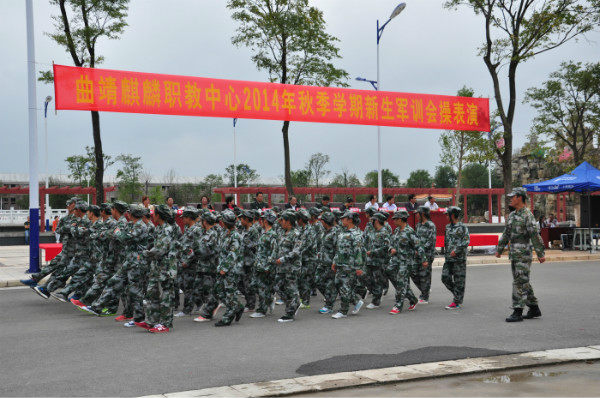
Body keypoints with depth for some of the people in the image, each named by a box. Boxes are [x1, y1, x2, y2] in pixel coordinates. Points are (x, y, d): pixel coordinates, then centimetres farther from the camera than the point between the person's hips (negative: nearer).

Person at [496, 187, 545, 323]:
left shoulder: (527, 215, -12)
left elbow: (535, 235, -18)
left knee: (520, 282, -9)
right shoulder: (512, 215, 14)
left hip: (524, 254, -9)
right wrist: (499, 249, 23)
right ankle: (534, 309, 22)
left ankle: (517, 312, -7)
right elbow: (506, 234, 22)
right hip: (514, 254, 9)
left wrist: (540, 254, -21)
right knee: (523, 282, 13)